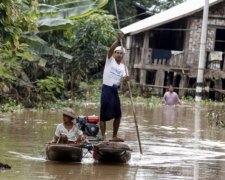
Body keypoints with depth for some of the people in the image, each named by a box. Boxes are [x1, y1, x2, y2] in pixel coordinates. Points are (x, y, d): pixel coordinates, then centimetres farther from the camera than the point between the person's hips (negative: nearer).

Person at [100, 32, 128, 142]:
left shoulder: (123, 66, 12)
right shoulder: (110, 60, 0)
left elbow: (124, 77, -1)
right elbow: (111, 49, -18)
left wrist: (126, 78, -24)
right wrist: (118, 40, -31)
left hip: (115, 90, 6)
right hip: (107, 89, -6)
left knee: (118, 115, 11)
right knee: (104, 115, -5)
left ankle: (114, 136, 21)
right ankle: (103, 136, -2)